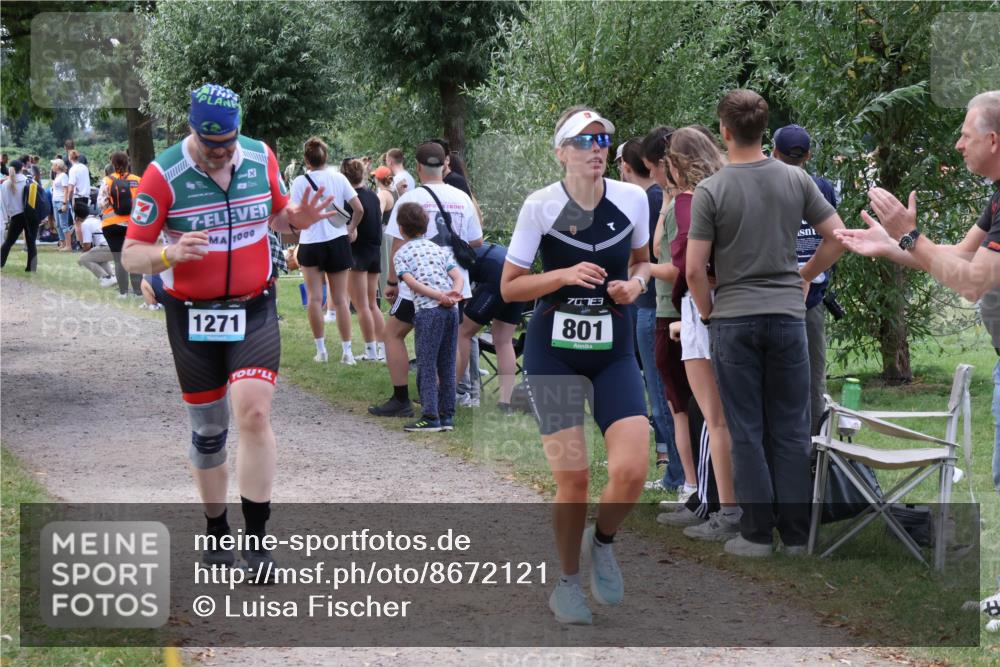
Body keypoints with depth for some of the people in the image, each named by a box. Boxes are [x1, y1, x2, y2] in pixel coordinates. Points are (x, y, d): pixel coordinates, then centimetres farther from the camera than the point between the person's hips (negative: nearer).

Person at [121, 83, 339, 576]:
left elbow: (278, 215, 16)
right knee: (208, 430, 9)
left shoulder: (261, 158, -3)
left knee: (253, 414, -16)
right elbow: (131, 255, -12)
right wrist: (170, 253, -33)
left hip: (254, 310, 1)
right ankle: (216, 531, 28)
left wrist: (296, 219, -8)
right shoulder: (163, 174, -14)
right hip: (192, 317, -1)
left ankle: (256, 536, -8)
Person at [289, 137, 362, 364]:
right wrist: (351, 228, 12)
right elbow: (359, 209, -3)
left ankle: (321, 349, 4)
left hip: (311, 243, -2)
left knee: (315, 298, 5)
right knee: (340, 299, 7)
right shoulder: (338, 178, -1)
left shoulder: (300, 182, -8)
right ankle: (347, 351, 6)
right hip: (338, 241, 2)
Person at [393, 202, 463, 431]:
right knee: (447, 365, 11)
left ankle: (431, 416, -8)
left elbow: (411, 282, -8)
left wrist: (438, 295, -12)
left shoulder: (401, 253, 7)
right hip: (451, 309, 5)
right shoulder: (440, 249, 21)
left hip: (427, 310, -5)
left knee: (426, 365, -2)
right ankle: (447, 415, 12)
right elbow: (458, 276, 8)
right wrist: (452, 293, -7)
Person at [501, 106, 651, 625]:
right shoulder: (540, 205, -9)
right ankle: (567, 583, 19)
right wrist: (564, 275, -18)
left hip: (614, 351, 2)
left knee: (631, 471, -13)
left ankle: (602, 541, 20)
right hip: (554, 351, -2)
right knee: (573, 479, -6)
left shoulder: (633, 199, -1)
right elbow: (509, 288, -4)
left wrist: (636, 282, -4)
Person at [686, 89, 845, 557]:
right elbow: (836, 238, 3)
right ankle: (795, 533, 8)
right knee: (790, 429, 7)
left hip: (734, 321, -2)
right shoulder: (796, 180, 0)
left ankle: (758, 533, 4)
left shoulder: (711, 190, -10)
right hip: (787, 315, 3)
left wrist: (706, 311, 6)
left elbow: (694, 269, -11)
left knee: (747, 431, 3)